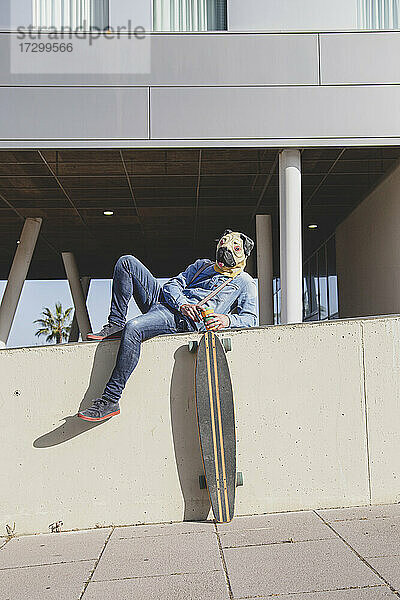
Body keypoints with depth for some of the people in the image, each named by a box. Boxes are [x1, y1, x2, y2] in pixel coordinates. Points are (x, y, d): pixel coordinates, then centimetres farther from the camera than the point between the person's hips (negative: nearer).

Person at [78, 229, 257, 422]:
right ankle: (116, 324, -8)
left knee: (133, 328, -34)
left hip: (187, 321, -6)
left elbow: (250, 318, 2)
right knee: (127, 261, -5)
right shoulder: (202, 265, 30)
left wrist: (227, 319, -21)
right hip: (166, 301, 7)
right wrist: (182, 304, -6)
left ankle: (110, 400, -32)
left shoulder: (245, 282, 15)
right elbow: (173, 284, 18)